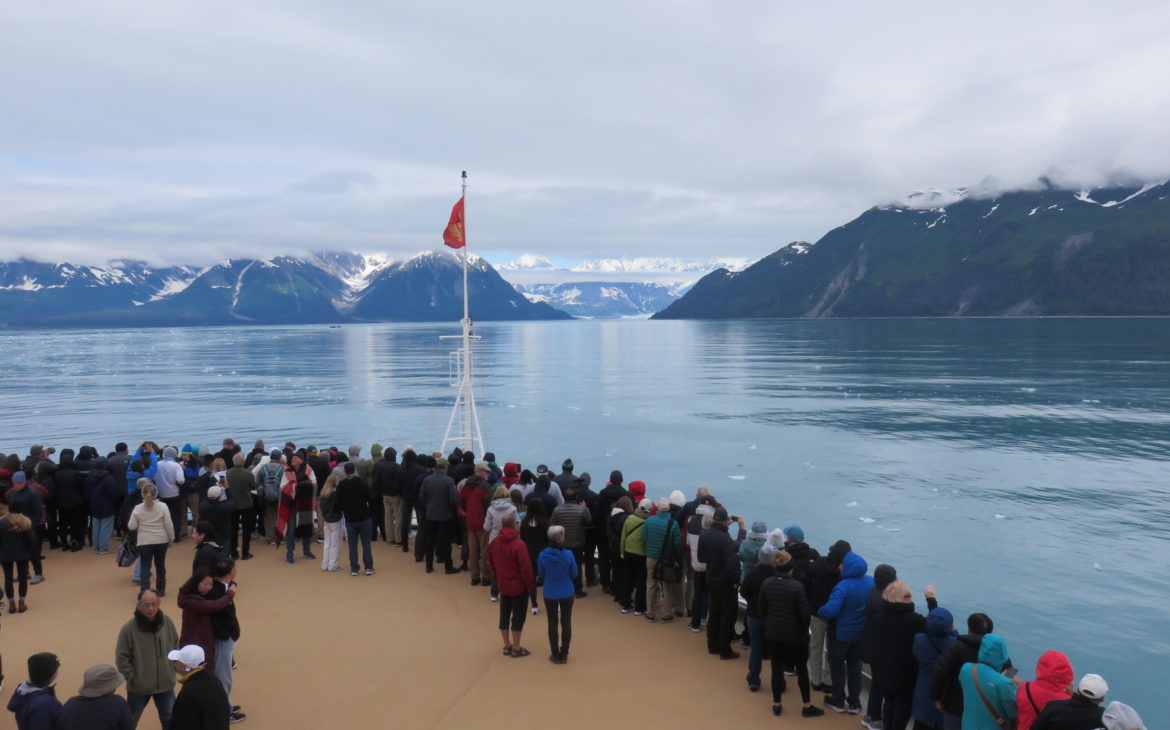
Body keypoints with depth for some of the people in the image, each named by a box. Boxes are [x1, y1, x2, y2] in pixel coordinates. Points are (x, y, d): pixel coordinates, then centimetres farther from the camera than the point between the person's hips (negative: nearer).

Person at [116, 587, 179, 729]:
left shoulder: (167, 622, -7)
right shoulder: (129, 628, -20)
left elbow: (176, 645, 7)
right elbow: (121, 658, -13)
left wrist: (171, 668, 3)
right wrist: (132, 678, -12)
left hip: (165, 685, 3)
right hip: (139, 687, -3)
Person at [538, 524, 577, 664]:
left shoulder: (543, 555, -14)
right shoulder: (568, 554, -18)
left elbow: (541, 575, -1)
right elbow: (574, 574, -6)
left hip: (550, 593, 1)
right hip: (567, 593, -1)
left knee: (552, 623, 12)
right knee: (566, 623, 13)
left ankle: (555, 655, 19)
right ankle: (564, 654, 19)